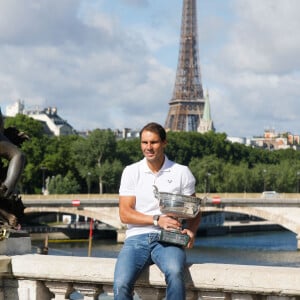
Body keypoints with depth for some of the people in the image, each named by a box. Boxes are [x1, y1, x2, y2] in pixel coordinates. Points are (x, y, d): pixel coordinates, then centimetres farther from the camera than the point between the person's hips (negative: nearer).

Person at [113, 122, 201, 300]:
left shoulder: (182, 173, 9)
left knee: (175, 272, -35)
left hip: (168, 239, -1)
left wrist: (191, 231, -12)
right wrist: (157, 220, -13)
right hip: (137, 238, 1)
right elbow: (125, 214, 2)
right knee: (121, 284, -28)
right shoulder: (131, 172, 9)